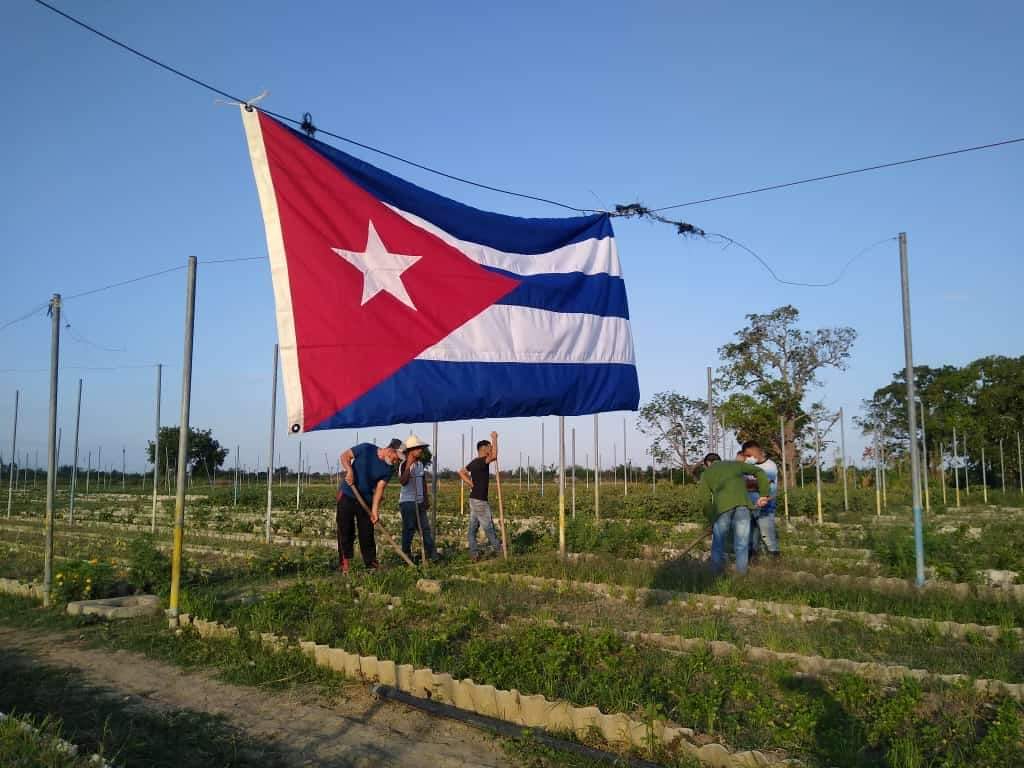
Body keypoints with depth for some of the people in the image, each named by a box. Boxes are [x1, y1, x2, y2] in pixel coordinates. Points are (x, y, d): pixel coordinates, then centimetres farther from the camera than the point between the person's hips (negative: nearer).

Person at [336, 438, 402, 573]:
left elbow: (379, 488, -11)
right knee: (346, 531, 1)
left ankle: (371, 562, 11)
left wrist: (375, 509, -20)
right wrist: (349, 470, -25)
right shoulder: (366, 449, -15)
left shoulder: (389, 469, -7)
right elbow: (345, 456, -7)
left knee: (367, 532, 5)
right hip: (347, 495, -3)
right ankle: (344, 563, 7)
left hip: (366, 500, 3)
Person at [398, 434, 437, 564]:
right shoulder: (404, 464, -12)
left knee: (425, 528, 7)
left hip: (419, 502, 8)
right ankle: (406, 555, 7)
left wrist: (426, 498, 18)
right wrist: (408, 465, -31)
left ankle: (430, 553, 11)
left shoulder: (420, 464, 12)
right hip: (408, 502, -8)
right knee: (409, 529, -2)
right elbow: (403, 481, -28)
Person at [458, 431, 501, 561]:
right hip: (480, 500, -9)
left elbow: (461, 472, 20)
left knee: (473, 527, 7)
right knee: (488, 526, 2)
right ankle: (498, 549, 13)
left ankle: (473, 553, 8)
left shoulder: (474, 463, 11)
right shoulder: (481, 462, -17)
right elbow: (494, 456, -35)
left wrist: (472, 484, 11)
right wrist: (494, 438, -25)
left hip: (474, 498, 9)